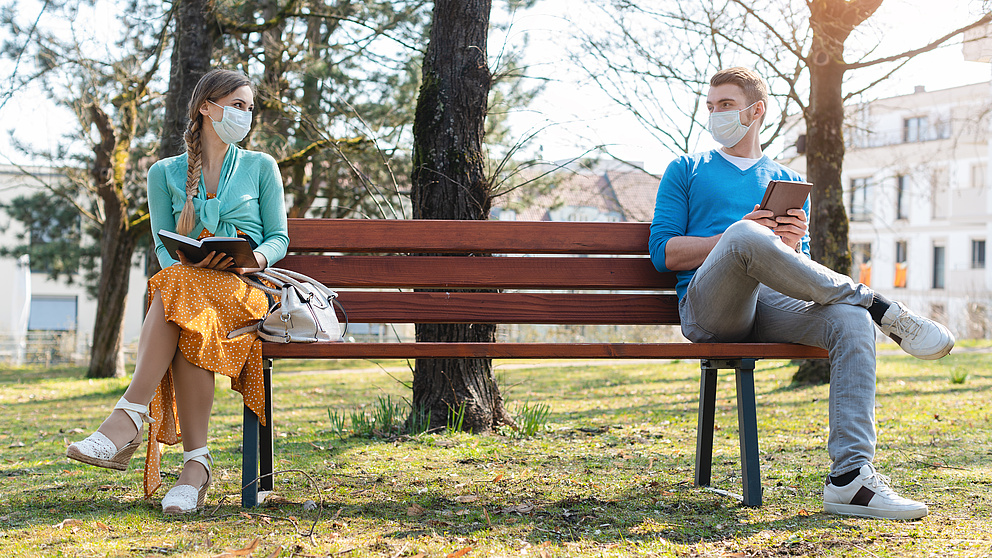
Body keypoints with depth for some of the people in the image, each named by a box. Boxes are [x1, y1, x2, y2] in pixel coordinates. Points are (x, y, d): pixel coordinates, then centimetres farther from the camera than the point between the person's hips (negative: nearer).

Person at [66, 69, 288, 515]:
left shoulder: (261, 167, 15)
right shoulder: (165, 173, 17)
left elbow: (279, 238, 12)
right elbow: (163, 247, 11)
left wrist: (257, 258, -12)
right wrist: (187, 259, -13)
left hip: (245, 288, -1)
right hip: (184, 282, 2)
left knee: (179, 294, -38)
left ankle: (127, 420, -45)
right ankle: (196, 463, -45)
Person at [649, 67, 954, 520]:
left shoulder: (787, 182, 27)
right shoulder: (685, 171, 20)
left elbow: (801, 271, 22)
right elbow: (664, 253, 6)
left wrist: (792, 247, -3)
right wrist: (737, 236, -7)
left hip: (771, 304, 3)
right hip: (707, 307, -3)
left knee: (851, 321, -30)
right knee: (743, 237, -37)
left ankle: (849, 476, -37)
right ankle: (879, 306, -26)